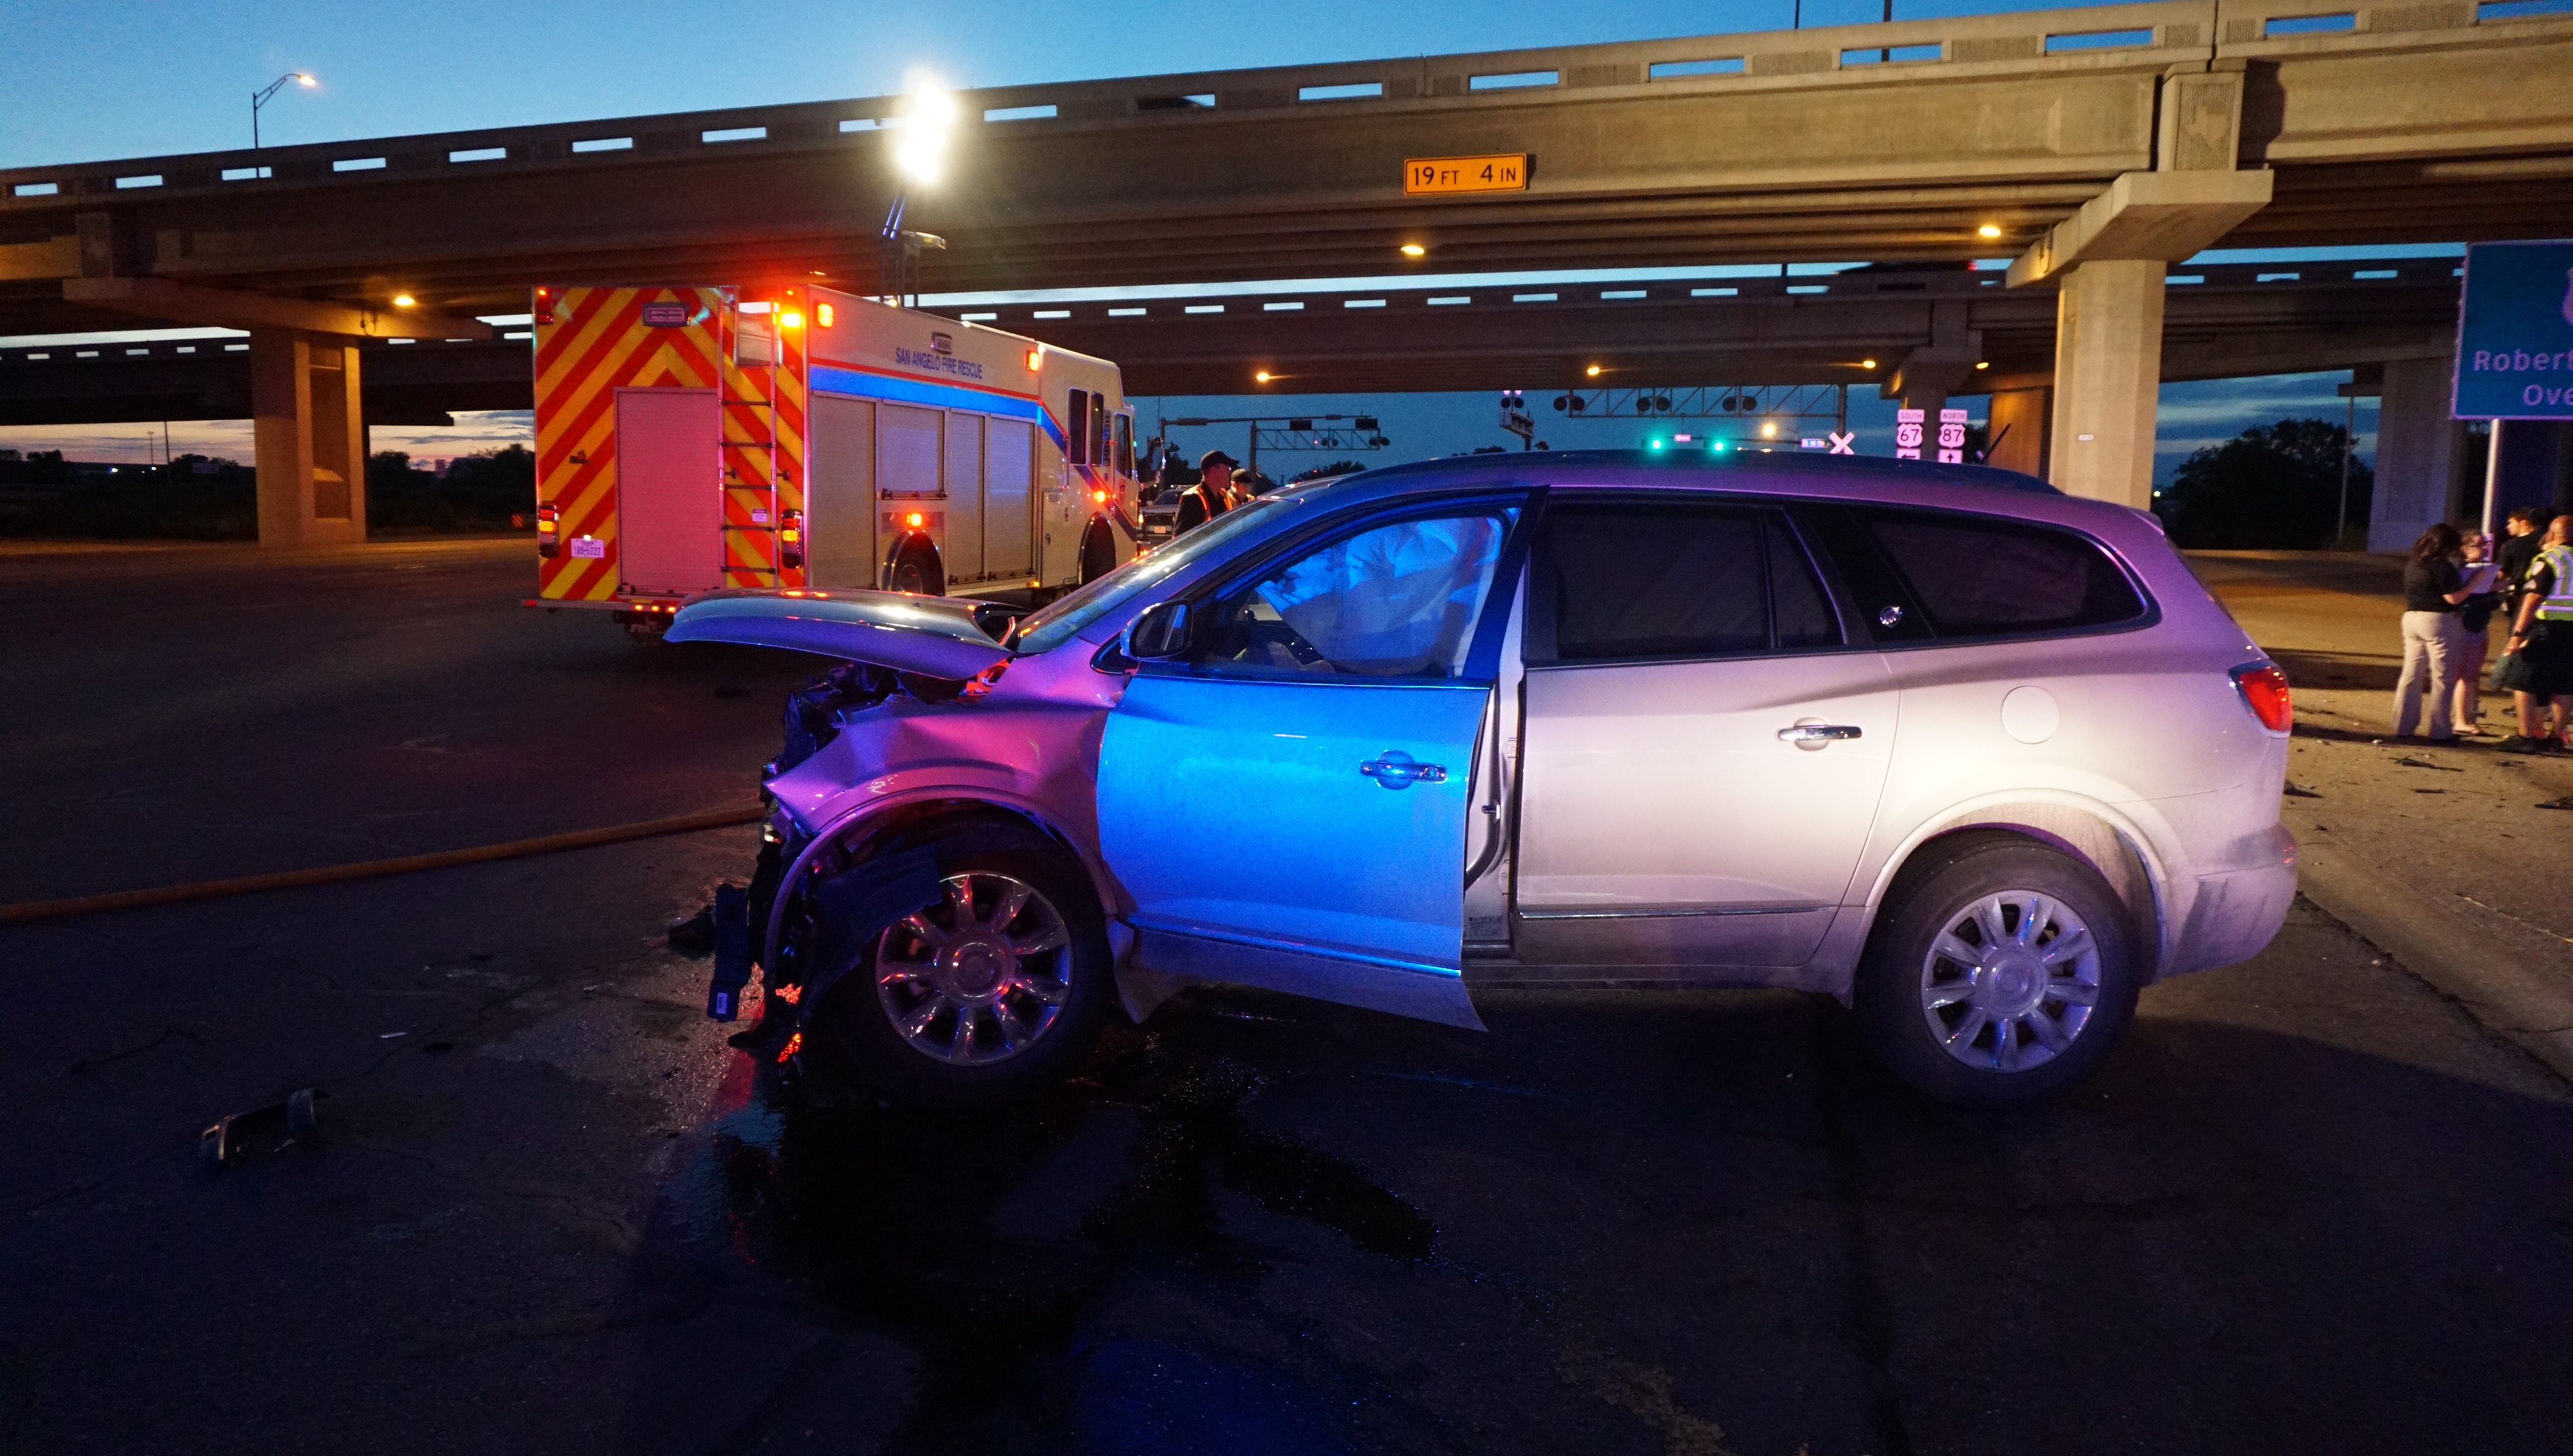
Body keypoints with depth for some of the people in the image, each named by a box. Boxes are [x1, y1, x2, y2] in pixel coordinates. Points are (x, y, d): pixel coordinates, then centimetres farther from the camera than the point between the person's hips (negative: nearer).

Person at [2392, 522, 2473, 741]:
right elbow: (2453, 598, -17)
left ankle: (2402, 726, 11)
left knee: (2411, 674, 11)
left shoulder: (2413, 564, 8)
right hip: (2439, 621, -7)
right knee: (2443, 679, 2)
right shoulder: (2443, 567, -15)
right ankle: (2439, 731, 4)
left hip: (2411, 618, 7)